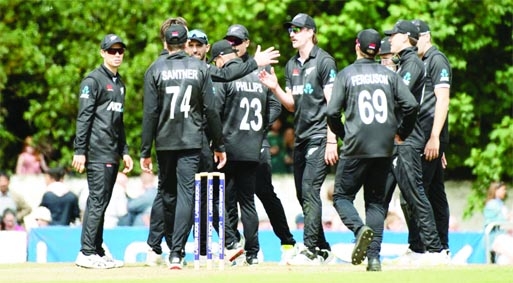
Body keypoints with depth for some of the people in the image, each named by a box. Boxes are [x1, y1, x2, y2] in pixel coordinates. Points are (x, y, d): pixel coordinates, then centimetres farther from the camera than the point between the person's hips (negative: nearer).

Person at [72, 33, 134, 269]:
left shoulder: (119, 83, 20)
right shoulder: (93, 80, -5)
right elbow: (84, 117, -10)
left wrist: (124, 151, 20)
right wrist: (79, 151, -16)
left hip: (113, 153, 8)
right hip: (97, 152, -8)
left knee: (101, 201, 9)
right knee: (98, 200, -12)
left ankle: (97, 252, 11)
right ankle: (87, 253, -12)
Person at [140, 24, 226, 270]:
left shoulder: (155, 70, 1)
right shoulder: (200, 68, 3)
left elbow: (150, 113, -3)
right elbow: (210, 110, 0)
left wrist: (145, 151, 0)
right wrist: (219, 145, 7)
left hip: (164, 142, 0)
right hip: (191, 142, 0)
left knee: (168, 194, 14)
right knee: (186, 194, -5)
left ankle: (174, 247, 20)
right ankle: (177, 252, -17)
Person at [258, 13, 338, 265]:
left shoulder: (324, 61, -8)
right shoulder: (291, 65, 15)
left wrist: (331, 141, -17)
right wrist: (275, 88, -2)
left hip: (319, 136, -8)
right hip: (300, 137, 8)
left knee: (309, 189, -16)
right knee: (302, 195, 8)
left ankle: (311, 250, -18)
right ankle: (323, 249, 16)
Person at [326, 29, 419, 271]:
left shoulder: (346, 74, 0)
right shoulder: (389, 75, 7)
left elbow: (332, 112, -6)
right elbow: (411, 106, -2)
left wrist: (342, 134, 13)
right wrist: (401, 132, 14)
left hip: (356, 148, -3)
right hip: (384, 148, 3)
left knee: (342, 196, 9)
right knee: (376, 201, 11)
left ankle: (360, 228, -21)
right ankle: (374, 256, 0)